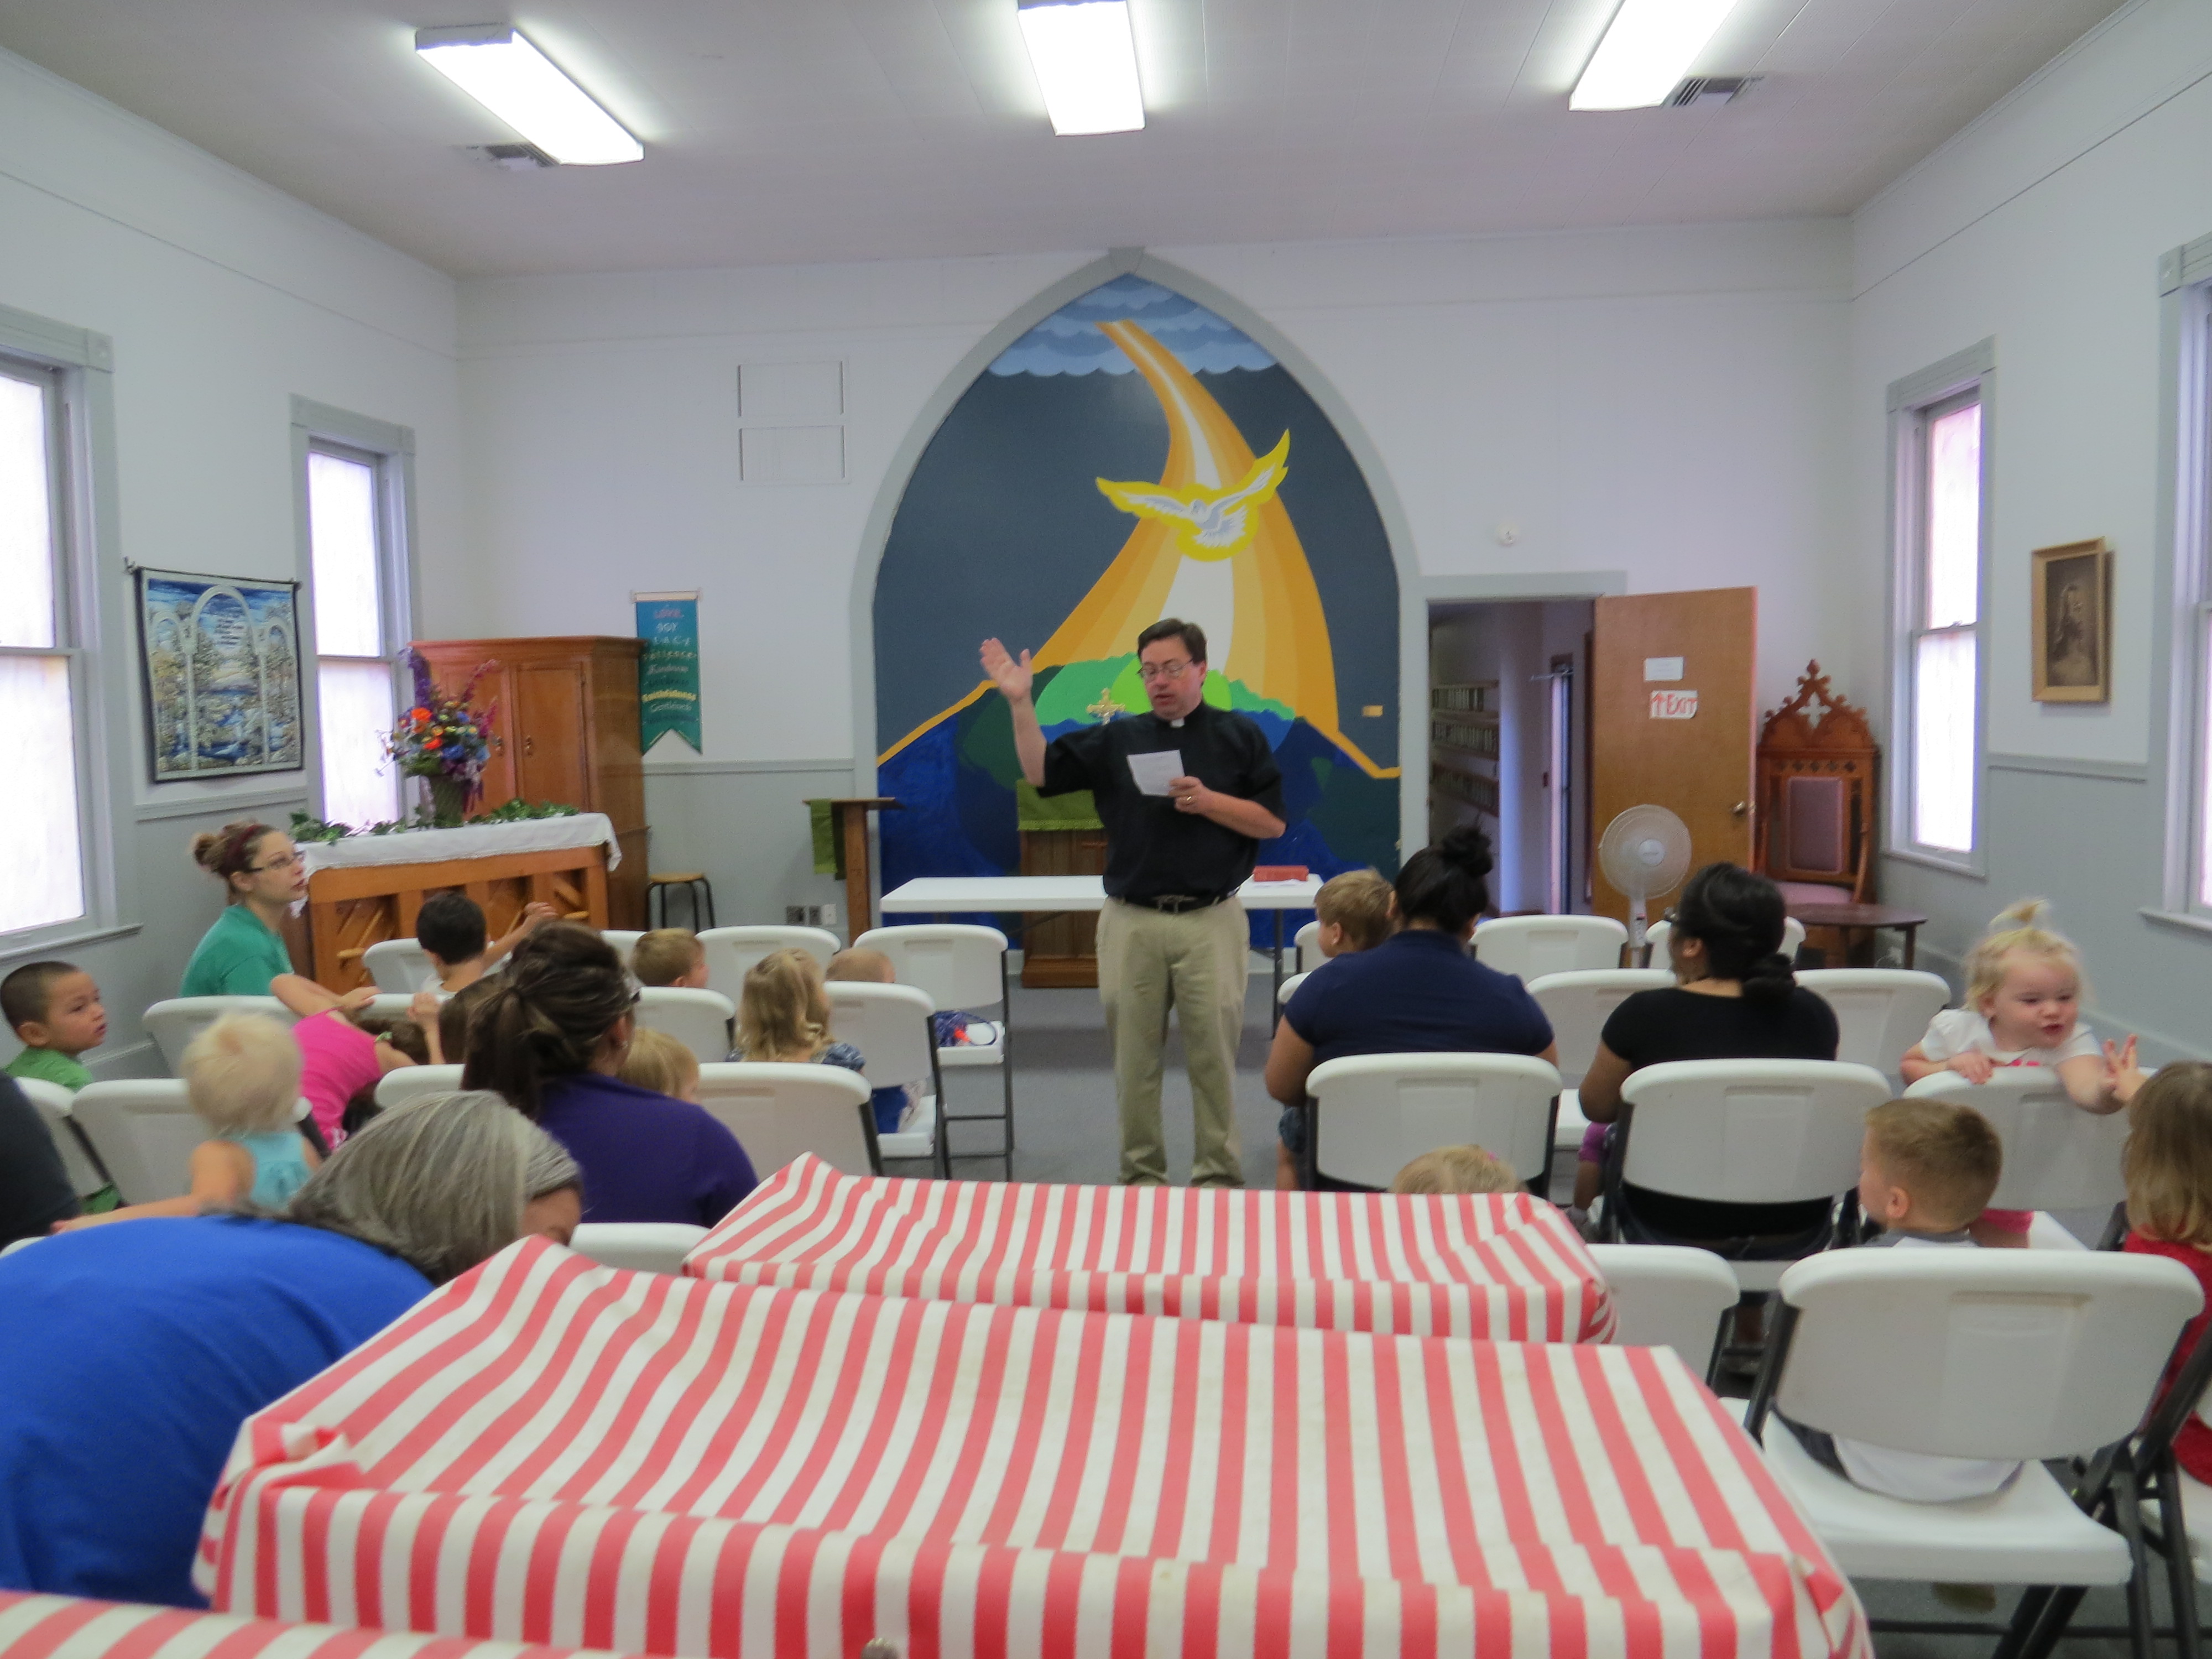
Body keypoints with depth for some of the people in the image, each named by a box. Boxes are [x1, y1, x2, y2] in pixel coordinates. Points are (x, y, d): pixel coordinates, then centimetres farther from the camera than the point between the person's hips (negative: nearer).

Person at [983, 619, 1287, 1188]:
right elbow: (1041, 773, 1)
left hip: (1211, 921, -2)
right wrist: (1021, 703, -9)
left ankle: (1219, 1176, 14)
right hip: (1132, 922, 2)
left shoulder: (1240, 735, 6)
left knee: (1213, 1056, 2)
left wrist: (1208, 802, -11)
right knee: (1134, 1058, 7)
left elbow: (1273, 822, 2)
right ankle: (1141, 1174, 20)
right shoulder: (1115, 739, 9)